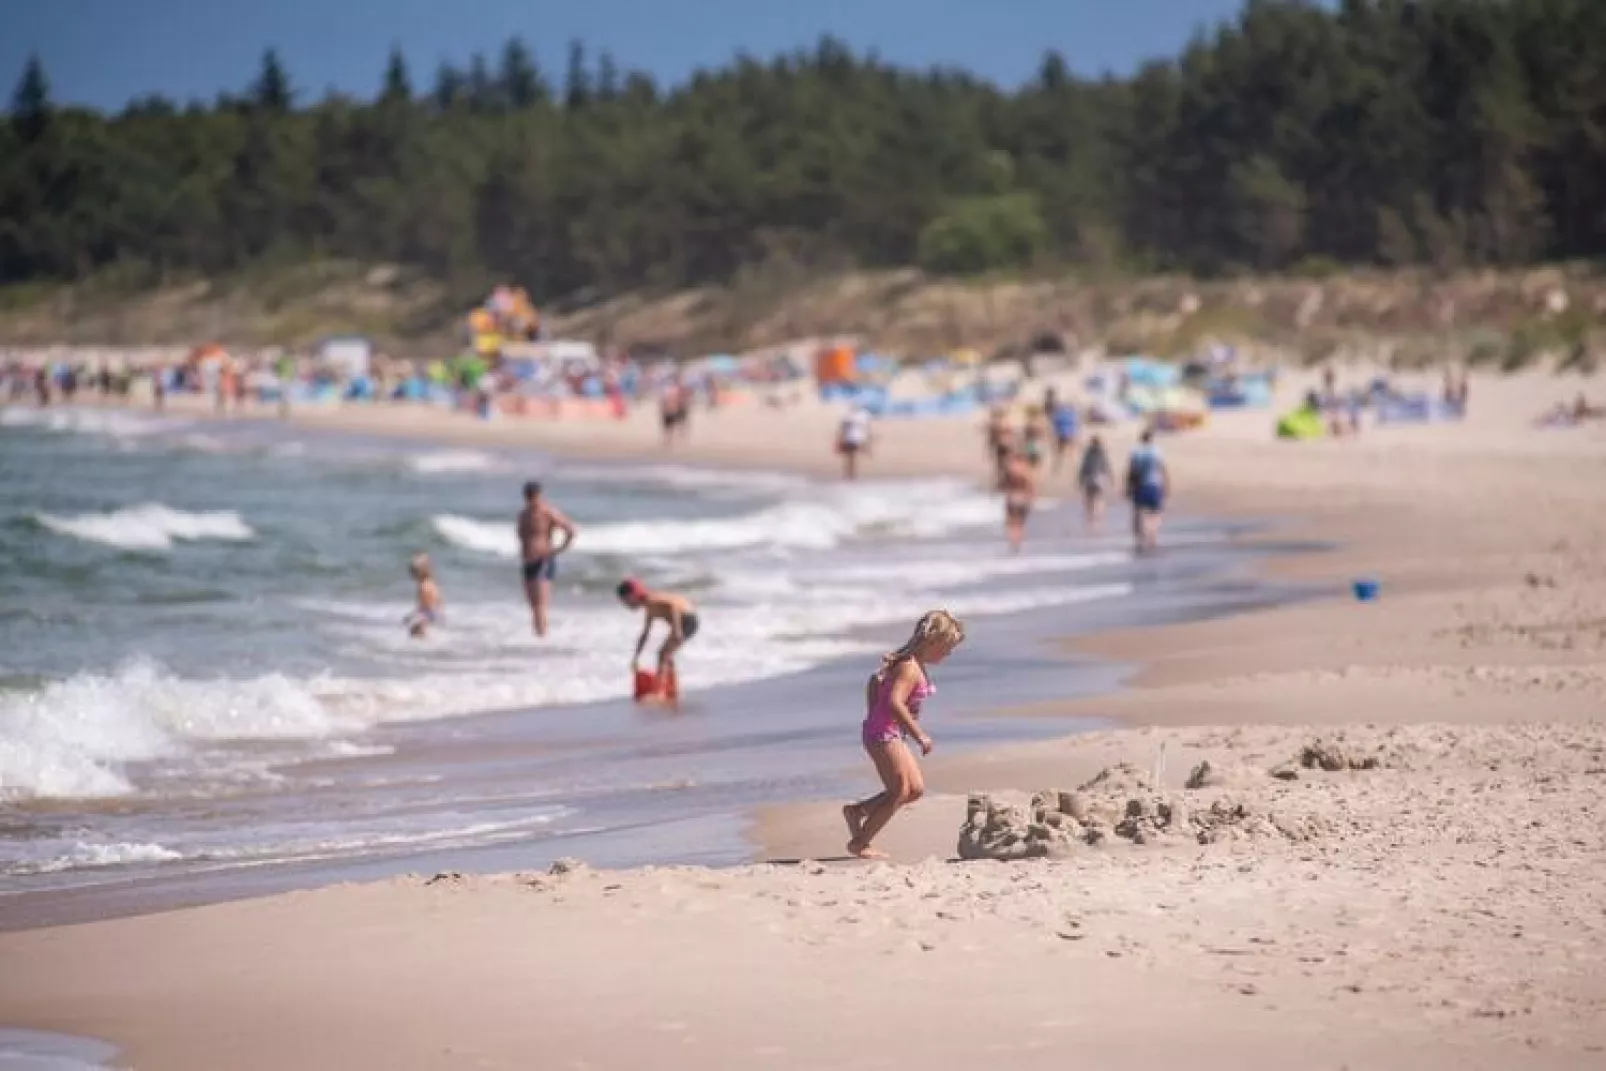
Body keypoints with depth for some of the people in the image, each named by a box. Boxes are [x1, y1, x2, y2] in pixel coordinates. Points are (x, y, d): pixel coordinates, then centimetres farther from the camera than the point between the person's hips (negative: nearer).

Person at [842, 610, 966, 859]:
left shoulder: (916, 665, 11)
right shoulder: (909, 668, -20)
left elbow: (875, 681, 22)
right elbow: (894, 702, -32)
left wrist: (873, 716, 21)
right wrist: (919, 734, -28)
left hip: (892, 734, 10)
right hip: (884, 733, -10)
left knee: (915, 789, 11)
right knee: (899, 791, -6)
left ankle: (856, 811, 16)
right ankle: (859, 844, 1)